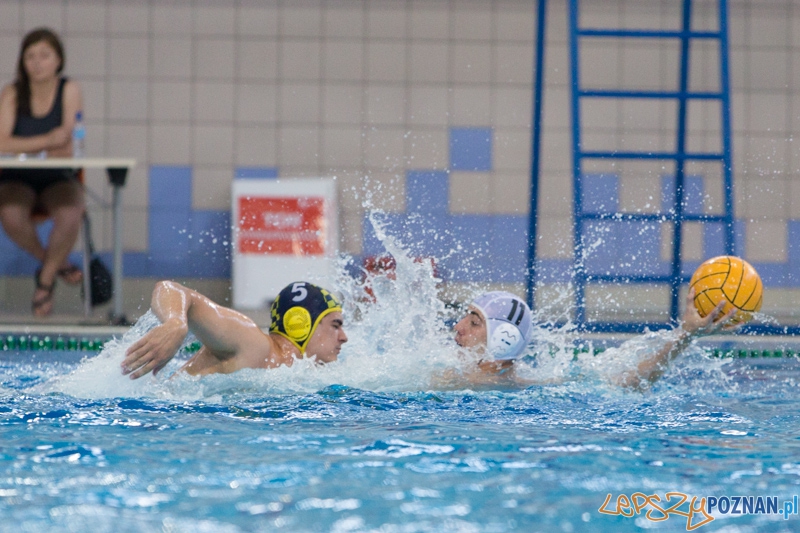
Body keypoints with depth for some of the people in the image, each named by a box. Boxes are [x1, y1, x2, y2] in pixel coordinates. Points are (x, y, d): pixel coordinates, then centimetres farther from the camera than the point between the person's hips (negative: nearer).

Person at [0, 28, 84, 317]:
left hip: (58, 178, 0)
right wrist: (48, 141, -25)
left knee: (69, 215, -33)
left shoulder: (69, 90, -3)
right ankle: (56, 263, -3)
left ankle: (45, 279, -4)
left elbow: (68, 148, -10)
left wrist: (25, 147, -17)